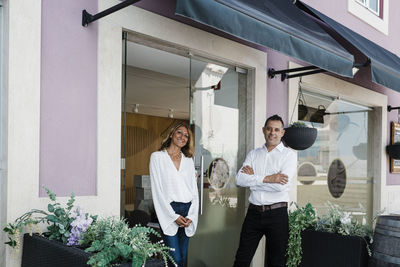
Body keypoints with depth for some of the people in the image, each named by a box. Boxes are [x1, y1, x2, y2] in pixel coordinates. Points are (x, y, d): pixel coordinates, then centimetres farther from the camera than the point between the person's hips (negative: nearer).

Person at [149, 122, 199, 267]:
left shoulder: (189, 160, 15)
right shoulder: (157, 156, 2)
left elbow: (194, 190, 12)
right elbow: (157, 190, -5)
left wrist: (191, 216, -2)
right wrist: (174, 216, -10)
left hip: (187, 211, 4)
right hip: (169, 211, -4)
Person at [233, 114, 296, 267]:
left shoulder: (289, 155, -1)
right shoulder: (253, 154, 11)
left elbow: (281, 185, -16)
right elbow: (239, 179, -4)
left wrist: (253, 177, -8)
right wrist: (267, 178, -14)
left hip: (276, 213, -3)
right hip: (254, 212, 3)